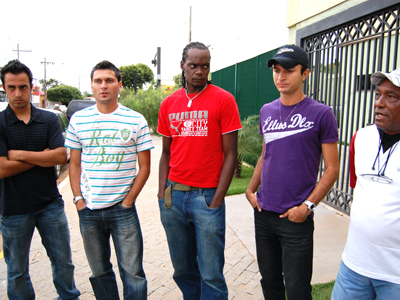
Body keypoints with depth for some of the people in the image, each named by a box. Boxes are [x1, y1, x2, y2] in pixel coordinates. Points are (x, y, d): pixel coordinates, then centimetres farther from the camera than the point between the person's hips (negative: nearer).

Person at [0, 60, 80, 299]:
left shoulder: (49, 119, 0)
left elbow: (61, 156, -12)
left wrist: (20, 154, -14)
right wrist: (43, 155, -11)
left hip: (50, 204, 2)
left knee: (63, 262, 14)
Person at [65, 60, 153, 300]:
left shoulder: (136, 120, -3)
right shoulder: (78, 119, 4)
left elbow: (144, 166, -1)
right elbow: (75, 164, 9)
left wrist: (128, 200, -7)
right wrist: (78, 199, 0)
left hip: (123, 208, -2)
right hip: (88, 209, 3)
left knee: (132, 272, 3)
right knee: (99, 271, 16)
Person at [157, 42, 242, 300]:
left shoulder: (224, 100, -5)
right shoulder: (169, 104, 9)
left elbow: (230, 154, -6)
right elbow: (166, 152, 13)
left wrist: (217, 200, -10)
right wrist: (162, 193, 4)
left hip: (207, 196, -4)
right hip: (174, 195, 4)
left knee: (211, 274, 5)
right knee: (183, 269, 17)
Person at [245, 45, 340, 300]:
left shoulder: (321, 114, -8)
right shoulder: (267, 111, 8)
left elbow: (332, 168, -6)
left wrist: (307, 205, -14)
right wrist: (251, 190, 6)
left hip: (296, 217, -5)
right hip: (263, 213, 5)